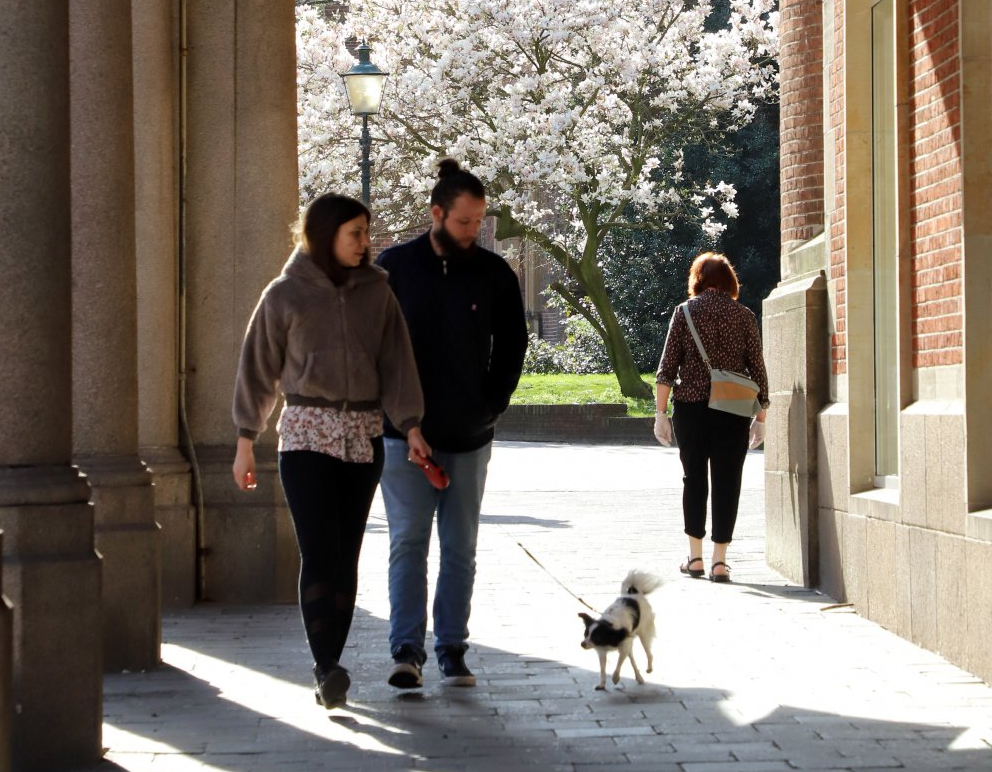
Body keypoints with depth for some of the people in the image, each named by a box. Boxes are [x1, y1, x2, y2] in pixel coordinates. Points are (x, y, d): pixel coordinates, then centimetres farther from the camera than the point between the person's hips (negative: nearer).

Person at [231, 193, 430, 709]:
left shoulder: (376, 291, 8)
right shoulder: (285, 295, 1)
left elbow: (396, 362, 5)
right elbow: (258, 369, 5)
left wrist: (410, 425, -6)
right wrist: (246, 441, 4)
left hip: (363, 435, 3)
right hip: (306, 432, -3)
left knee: (345, 557, 3)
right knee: (319, 554, -14)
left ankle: (328, 670, 10)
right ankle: (327, 667, -18)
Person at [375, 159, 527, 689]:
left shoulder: (495, 275, 3)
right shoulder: (395, 267, -1)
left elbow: (512, 346, 12)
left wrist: (493, 405, 2)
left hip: (469, 438, 2)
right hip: (406, 436, -2)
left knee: (460, 549, 6)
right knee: (408, 542, -6)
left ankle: (452, 650, 11)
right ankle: (406, 651, -7)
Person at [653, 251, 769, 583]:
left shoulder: (685, 312, 1)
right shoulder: (744, 316, 3)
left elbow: (667, 366, -2)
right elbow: (757, 369, 3)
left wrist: (661, 412, 1)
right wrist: (760, 418, 9)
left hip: (691, 406, 0)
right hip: (733, 410, 0)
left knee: (694, 478, 12)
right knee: (726, 481, 4)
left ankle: (695, 557, 12)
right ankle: (719, 561, 3)